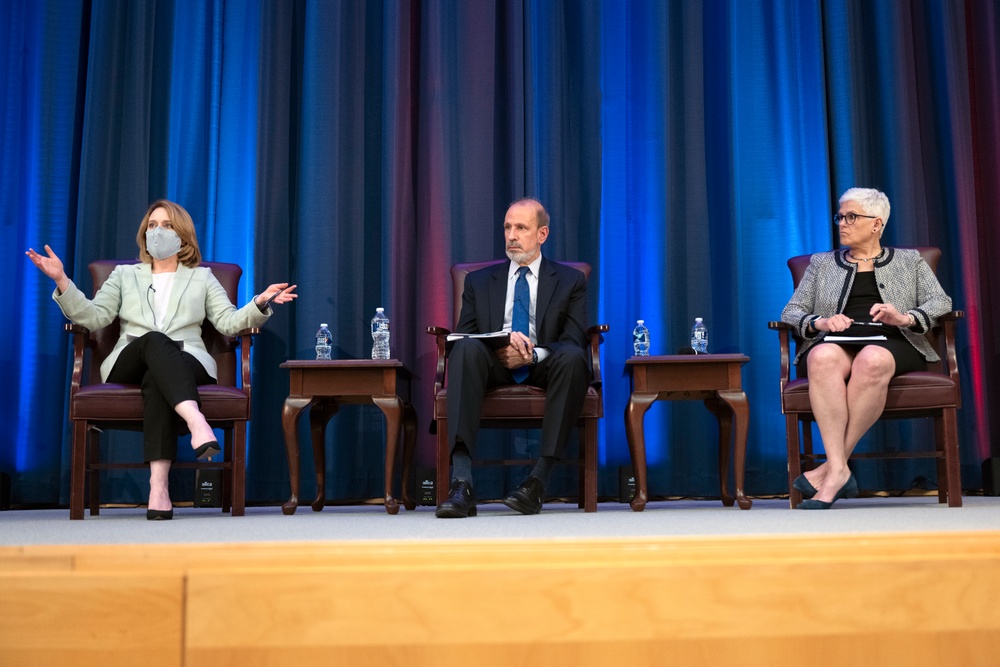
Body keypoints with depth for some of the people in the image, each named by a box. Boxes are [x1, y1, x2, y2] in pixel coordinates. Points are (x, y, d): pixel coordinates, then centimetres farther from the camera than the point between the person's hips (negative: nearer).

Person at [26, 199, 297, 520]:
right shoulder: (124, 275, 26)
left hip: (186, 361, 0)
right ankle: (196, 421, -62)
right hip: (130, 362, 0)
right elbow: (93, 317, 11)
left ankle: (158, 484, -54)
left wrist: (260, 303, -8)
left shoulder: (202, 278, 25)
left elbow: (229, 322, 11)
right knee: (155, 340, -37)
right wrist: (62, 281, -2)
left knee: (156, 379, -38)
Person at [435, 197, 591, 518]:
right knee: (466, 349, -33)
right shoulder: (479, 281, 19)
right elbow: (463, 335, 7)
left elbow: (574, 341, 1)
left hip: (544, 370, -1)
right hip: (493, 368, 1)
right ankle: (461, 483, -44)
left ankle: (539, 480, -35)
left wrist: (533, 354, -18)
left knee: (572, 357, -35)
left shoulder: (570, 281, 14)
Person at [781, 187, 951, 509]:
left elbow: (940, 302, 11)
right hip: (836, 341, 1)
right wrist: (820, 322, -6)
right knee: (823, 357, -39)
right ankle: (840, 471, -42)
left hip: (890, 343, -1)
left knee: (872, 360, -41)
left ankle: (829, 469, -36)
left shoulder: (909, 261, 25)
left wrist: (905, 318, -11)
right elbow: (791, 311, 17)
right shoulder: (821, 263, 28)